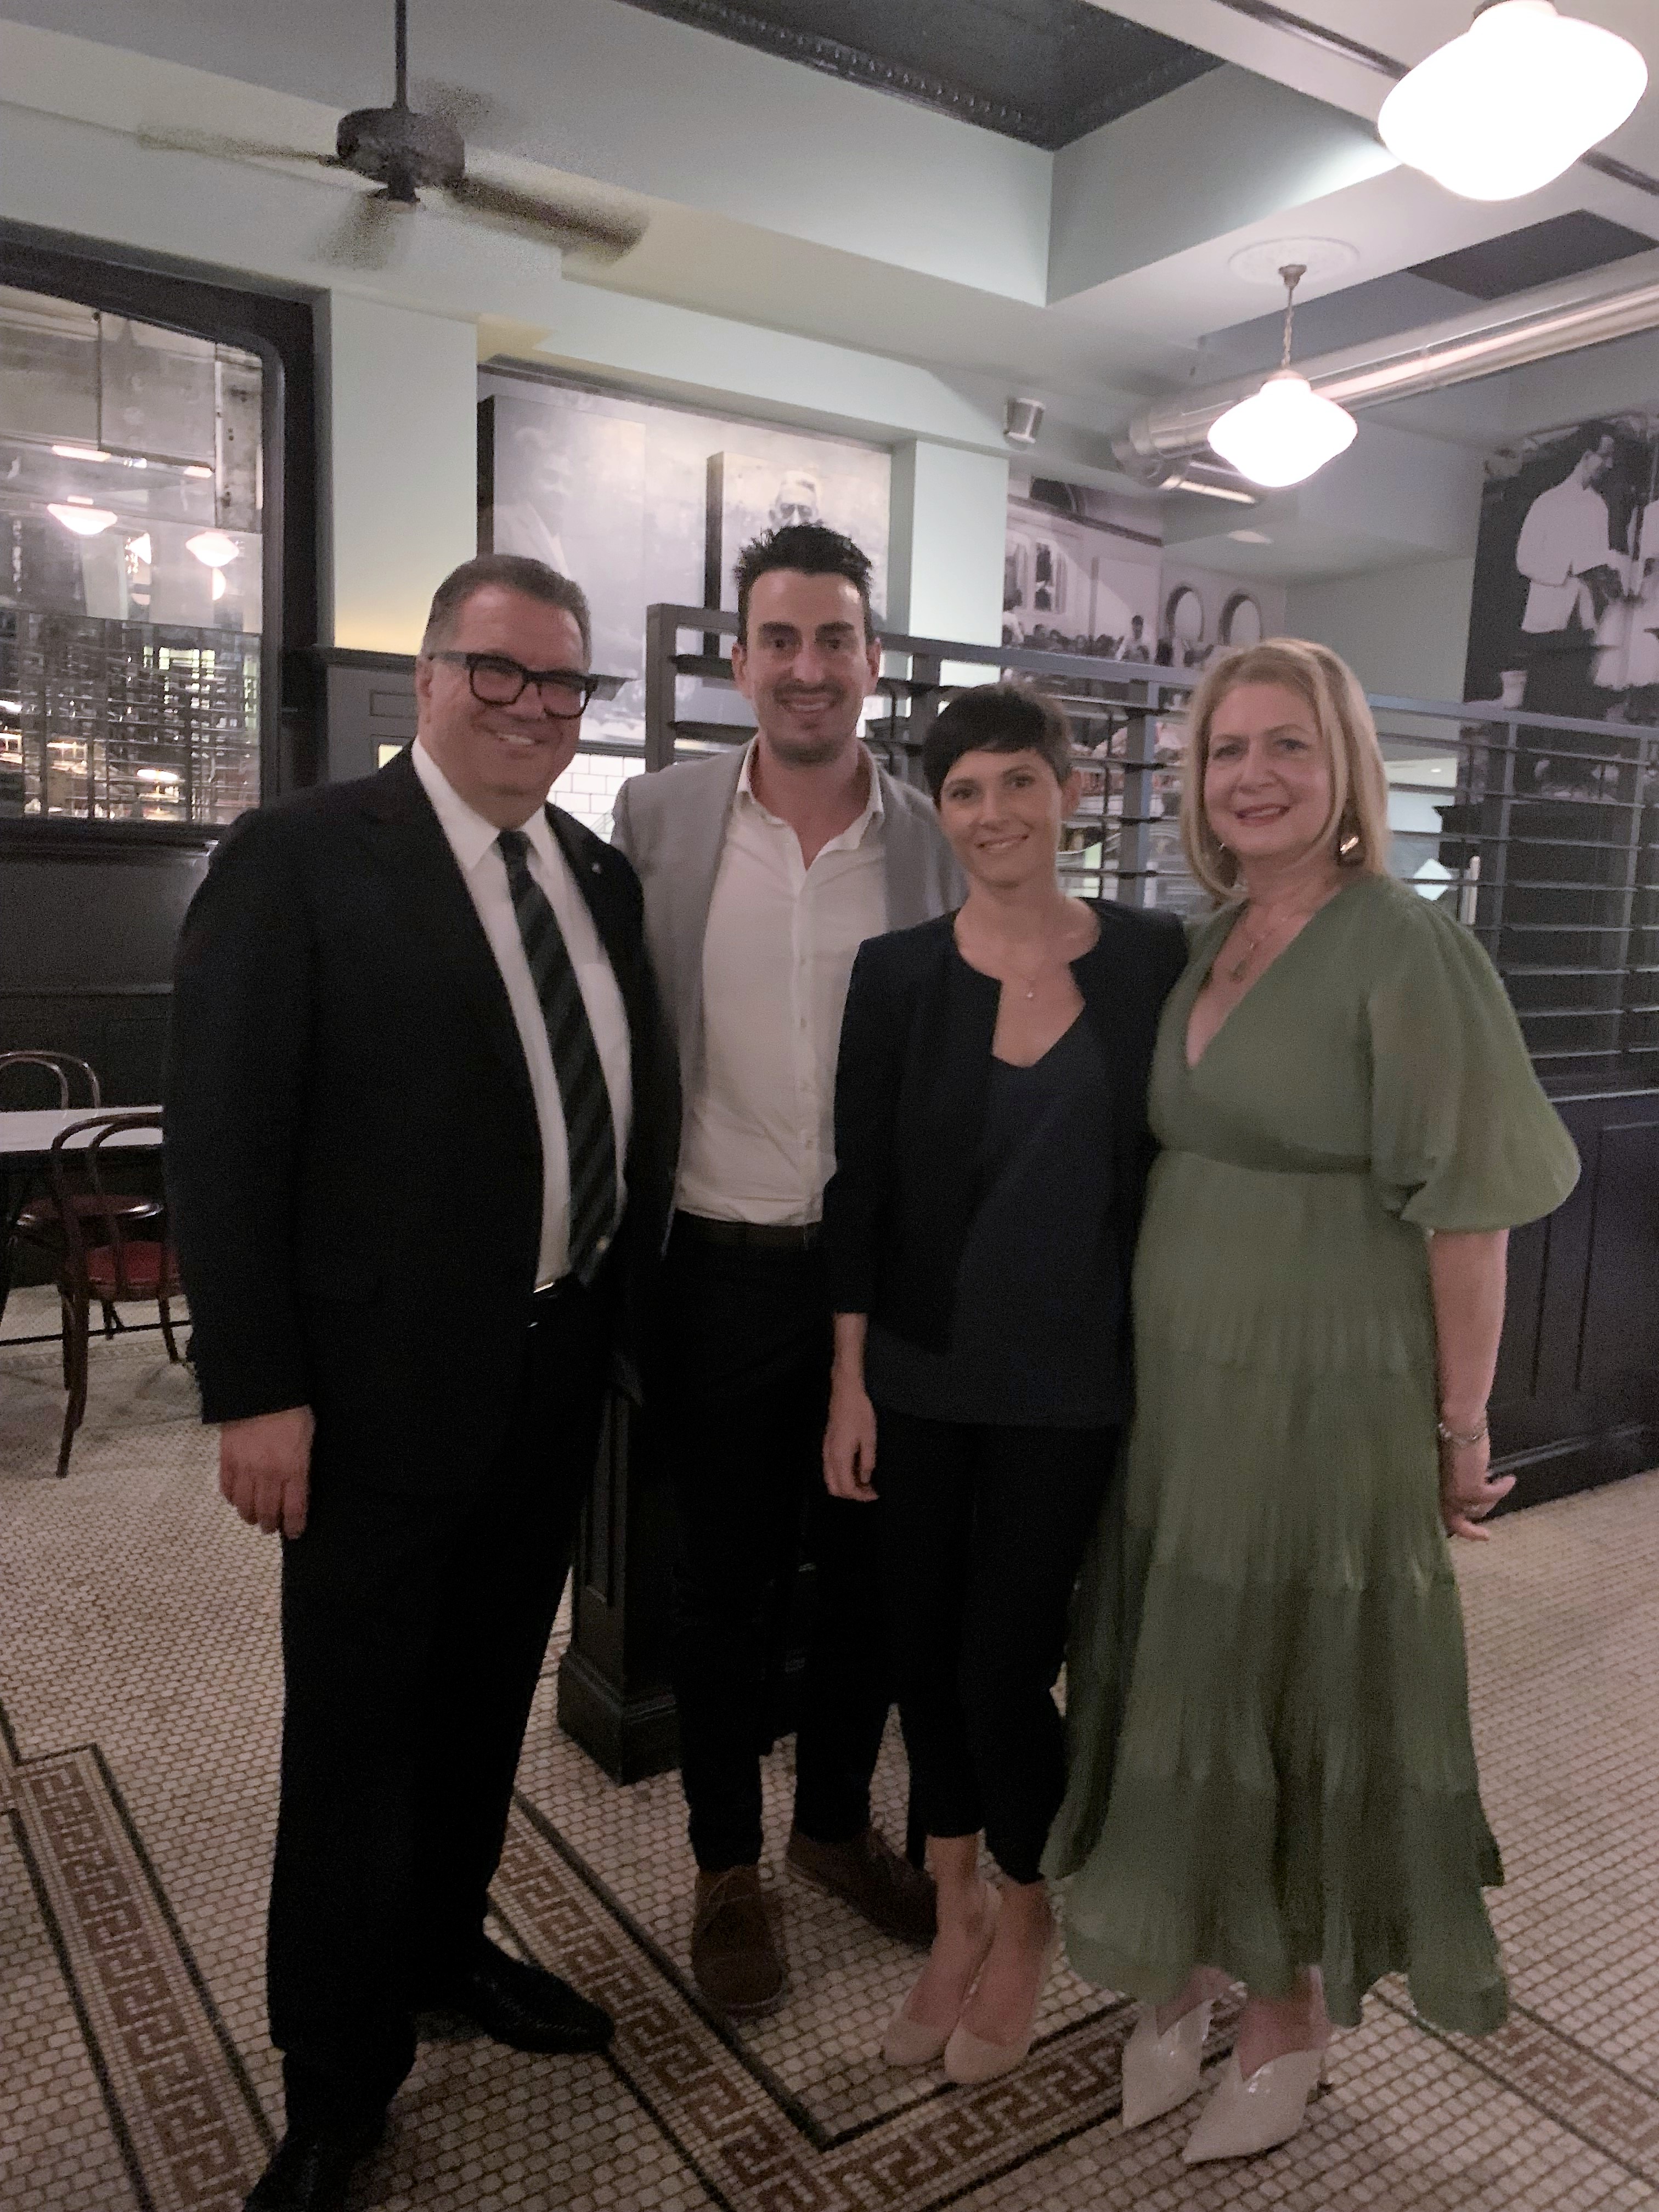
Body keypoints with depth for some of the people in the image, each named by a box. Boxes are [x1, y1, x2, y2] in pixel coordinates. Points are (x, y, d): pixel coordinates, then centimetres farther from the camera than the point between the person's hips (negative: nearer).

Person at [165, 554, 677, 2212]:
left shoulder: (603, 878, 8)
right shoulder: (300, 858, -10)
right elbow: (221, 1137, -13)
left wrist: (623, 1312, 7)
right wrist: (255, 1390, -16)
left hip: (561, 1376, 6)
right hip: (383, 1387, -5)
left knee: (488, 1699, 22)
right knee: (359, 1735, 10)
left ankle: (441, 1949, 47)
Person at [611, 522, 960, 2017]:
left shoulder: (943, 842, -2)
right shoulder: (658, 817, -3)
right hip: (724, 1267, -1)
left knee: (871, 1571, 17)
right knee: (725, 1585, 13)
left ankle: (838, 1824, 43)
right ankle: (728, 1865, 36)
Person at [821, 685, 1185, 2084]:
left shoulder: (1152, 961, -4)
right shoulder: (897, 974, -3)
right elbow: (857, 1187, 0)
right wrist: (850, 1379, -1)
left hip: (1069, 1383, -1)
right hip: (920, 1373, 2)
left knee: (1004, 1665, 3)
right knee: (925, 1650, 13)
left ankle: (1027, 1920, 34)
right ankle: (957, 1914, 39)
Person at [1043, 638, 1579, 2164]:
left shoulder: (1406, 952, -13)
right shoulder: (1205, 947, 6)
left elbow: (1467, 1209, -13)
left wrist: (1462, 1427, -10)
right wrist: (1130, 1368, 9)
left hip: (1325, 1399, -6)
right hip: (1173, 1386, 6)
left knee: (1298, 1697, 10)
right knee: (1175, 1690, 16)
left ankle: (1290, 2013, 33)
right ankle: (1186, 1972, 37)